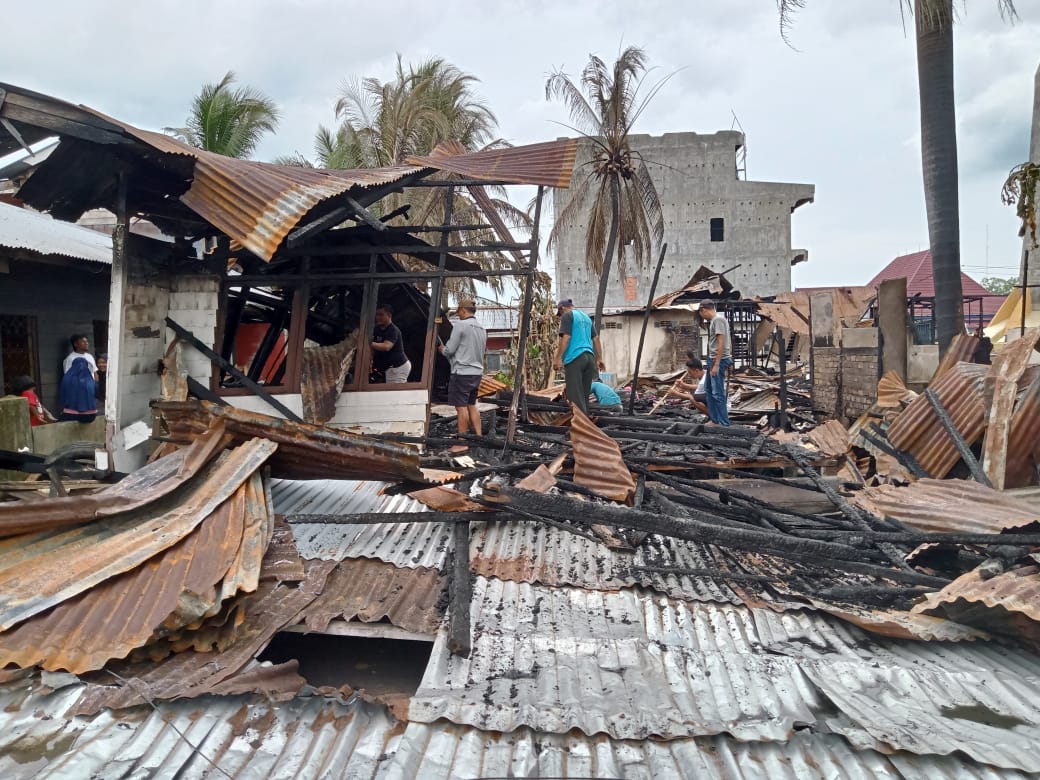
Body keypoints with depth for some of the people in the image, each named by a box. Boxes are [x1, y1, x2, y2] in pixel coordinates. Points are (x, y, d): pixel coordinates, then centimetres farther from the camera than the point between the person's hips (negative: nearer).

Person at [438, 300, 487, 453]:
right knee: (471, 406, 16)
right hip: (477, 372, 8)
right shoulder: (481, 328, 12)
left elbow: (450, 350, -12)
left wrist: (442, 349, 11)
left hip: (462, 372, -8)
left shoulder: (460, 325, -12)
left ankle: (462, 443, 0)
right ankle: (478, 437, 17)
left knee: (461, 407, -3)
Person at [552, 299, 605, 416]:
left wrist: (558, 358, -13)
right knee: (584, 394, 12)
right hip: (590, 357, 7)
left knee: (575, 395, -7)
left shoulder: (567, 316, 0)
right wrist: (600, 359, 22)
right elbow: (596, 338, 21)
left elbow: (565, 337, -12)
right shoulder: (586, 317, 23)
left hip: (574, 358, -7)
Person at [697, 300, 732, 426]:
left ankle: (724, 424, -4)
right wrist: (729, 358, 22)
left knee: (718, 393, -8)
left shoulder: (718, 319, -16)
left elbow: (721, 343, -22)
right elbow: (729, 342, 19)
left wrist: (716, 364, -23)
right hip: (713, 359, 11)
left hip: (718, 360, -11)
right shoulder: (715, 319, 15)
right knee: (709, 388, 19)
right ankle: (715, 420, 25)